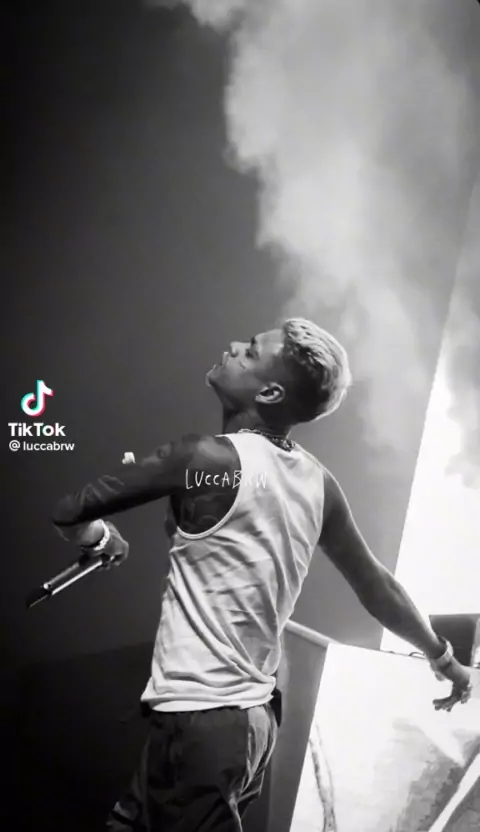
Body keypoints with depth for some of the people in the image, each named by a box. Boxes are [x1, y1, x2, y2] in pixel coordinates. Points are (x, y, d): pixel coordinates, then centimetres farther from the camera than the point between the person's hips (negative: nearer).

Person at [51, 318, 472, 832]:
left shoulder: (207, 459, -18)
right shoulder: (317, 484, 1)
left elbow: (69, 515, -13)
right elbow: (378, 588, 11)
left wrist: (102, 537, 10)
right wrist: (443, 656, 27)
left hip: (196, 720, -8)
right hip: (253, 717, 8)